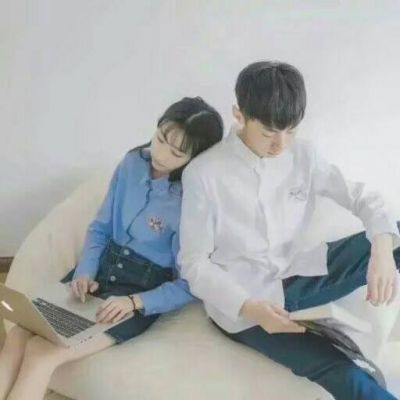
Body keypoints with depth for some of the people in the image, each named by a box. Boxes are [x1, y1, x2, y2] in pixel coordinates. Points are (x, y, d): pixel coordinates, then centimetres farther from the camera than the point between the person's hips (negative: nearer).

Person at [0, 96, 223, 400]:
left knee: (41, 352, -19)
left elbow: (191, 285, -13)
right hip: (103, 267, 6)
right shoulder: (133, 163, -1)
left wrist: (135, 302, -25)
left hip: (145, 289, -5)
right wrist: (85, 271, -8)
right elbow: (100, 227, 9)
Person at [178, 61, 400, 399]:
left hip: (296, 277, 5)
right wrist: (248, 306, -27)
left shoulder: (303, 154, -2)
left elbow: (361, 196, 0)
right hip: (241, 303, -5)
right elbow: (193, 263, -11)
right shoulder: (203, 174, -16)